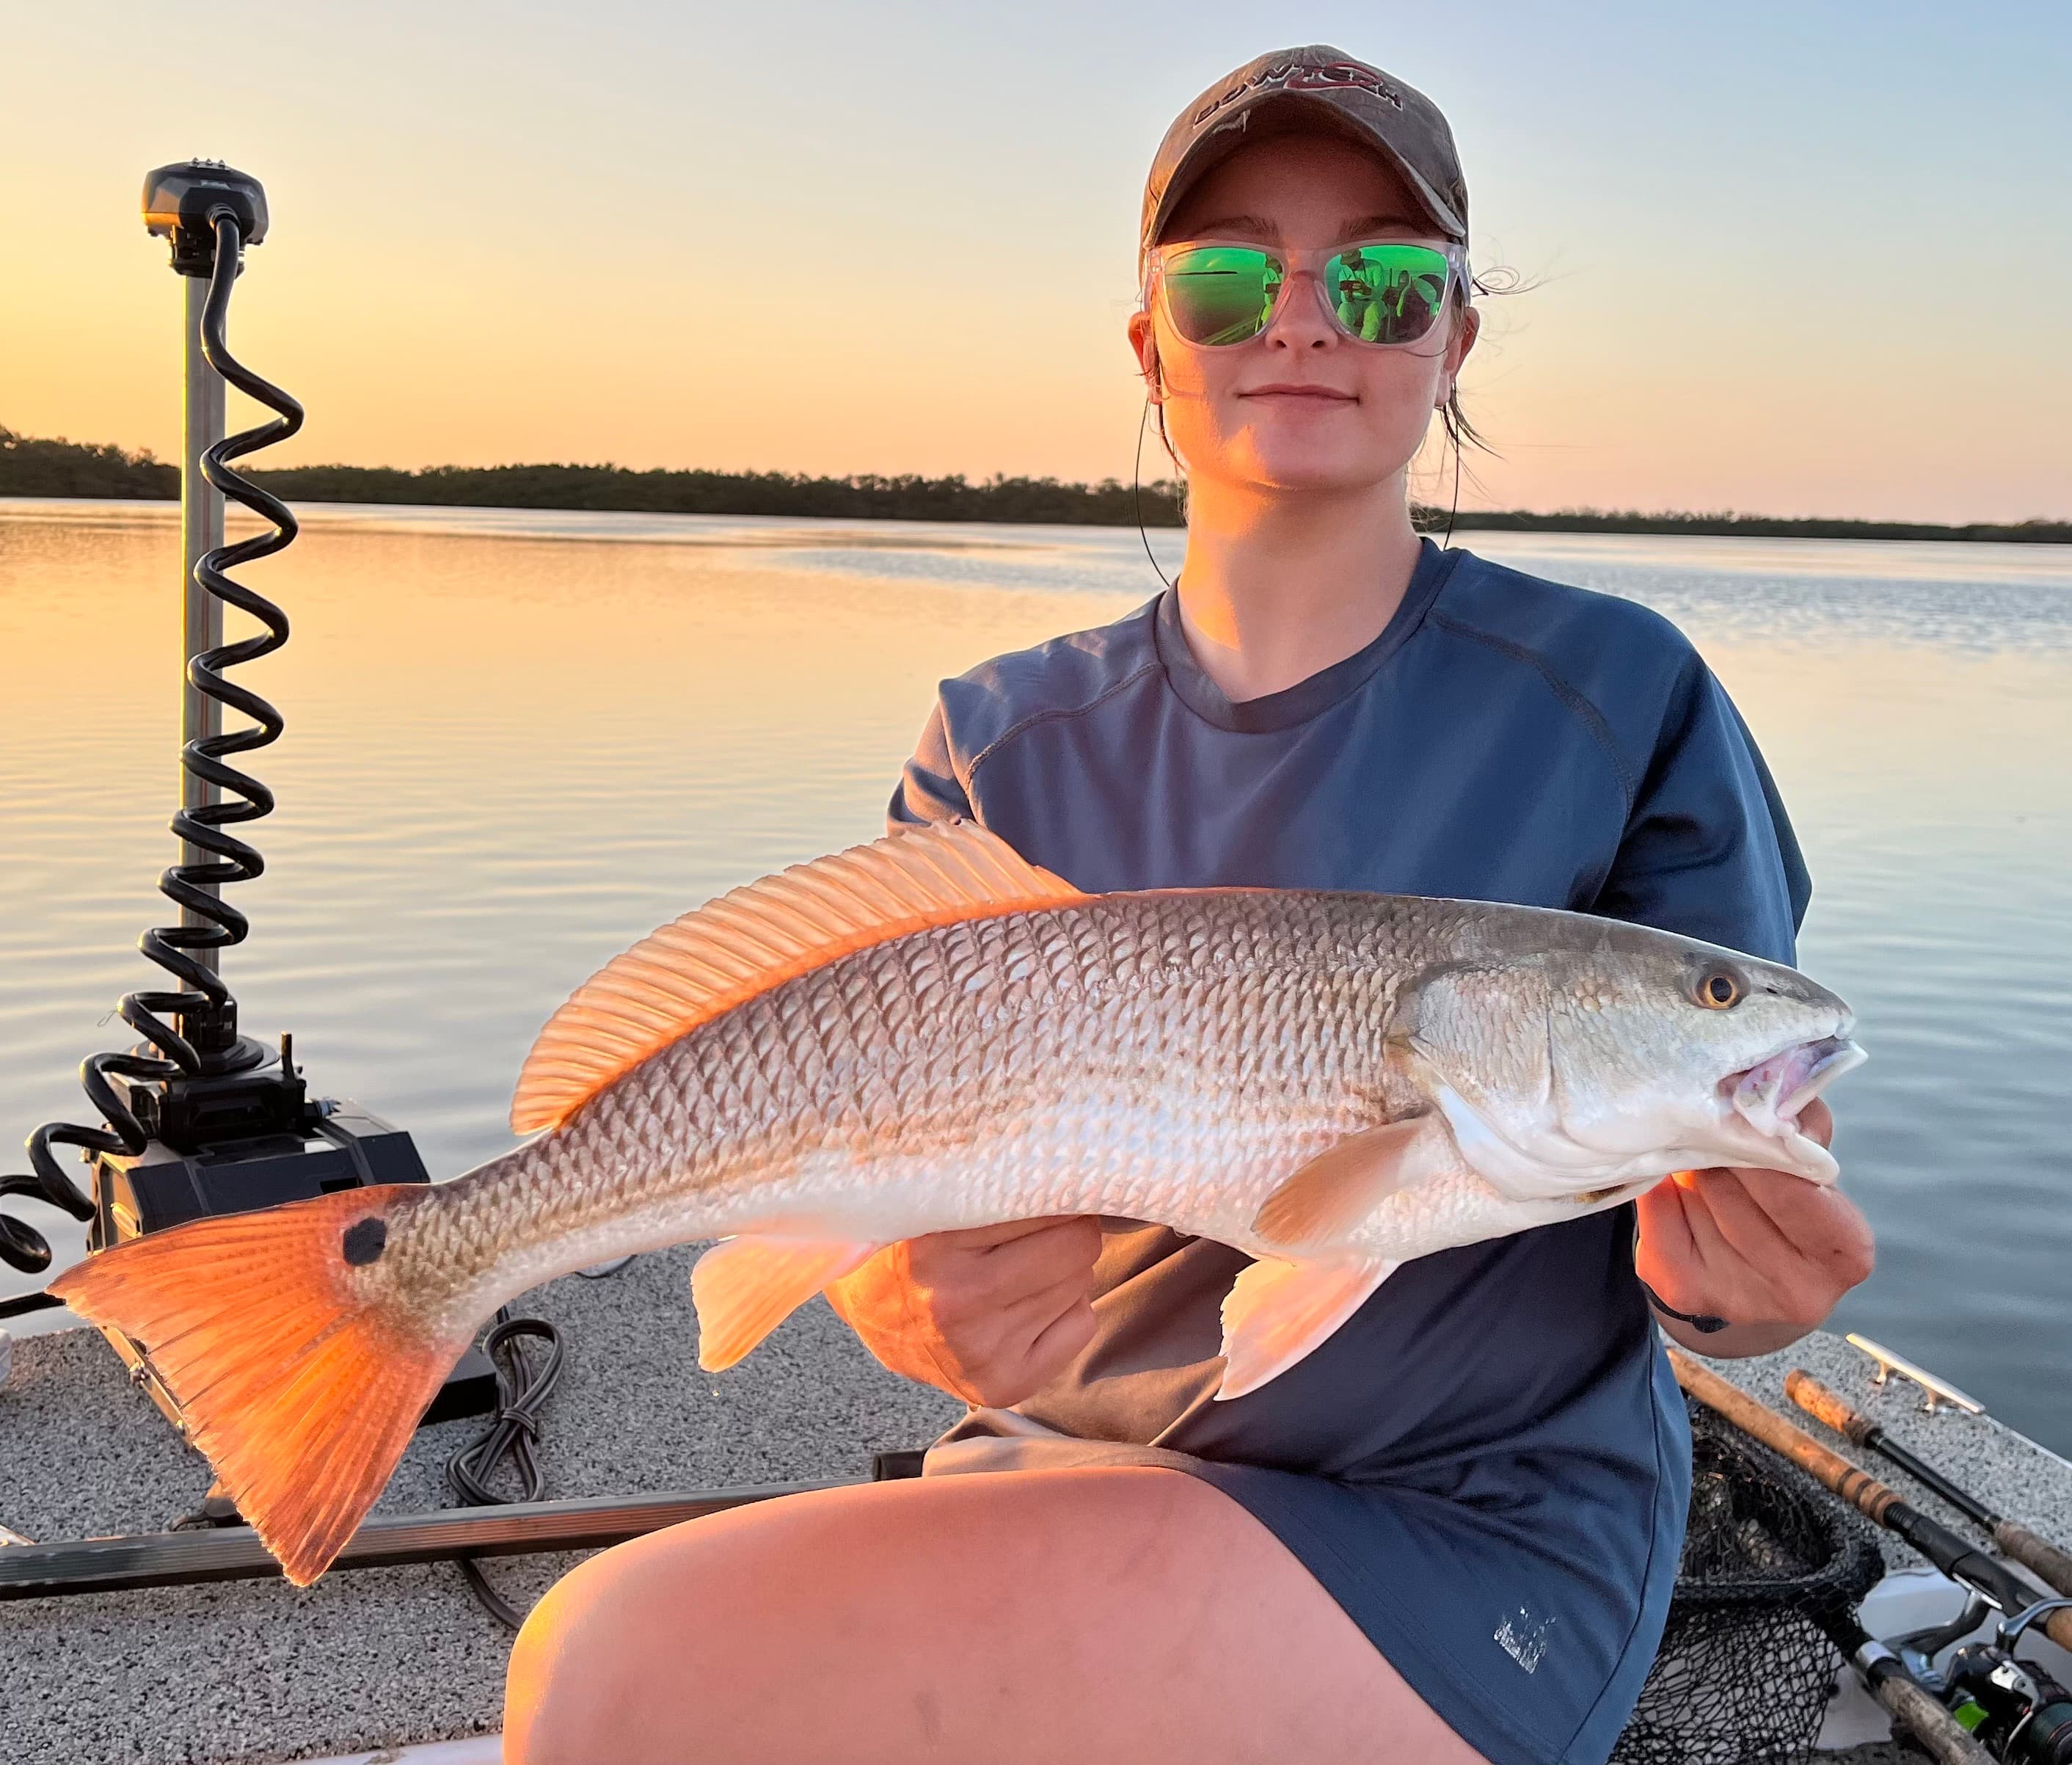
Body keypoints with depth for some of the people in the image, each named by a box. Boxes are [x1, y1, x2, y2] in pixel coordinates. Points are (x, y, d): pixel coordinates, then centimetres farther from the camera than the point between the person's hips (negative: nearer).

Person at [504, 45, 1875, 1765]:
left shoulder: (1615, 697, -5)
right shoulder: (1007, 740, 4)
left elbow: (1740, 1205, -2)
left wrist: (1727, 1276, -24)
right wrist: (907, 1284, -23)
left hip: (1460, 1538, -4)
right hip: (1067, 1470, 4)